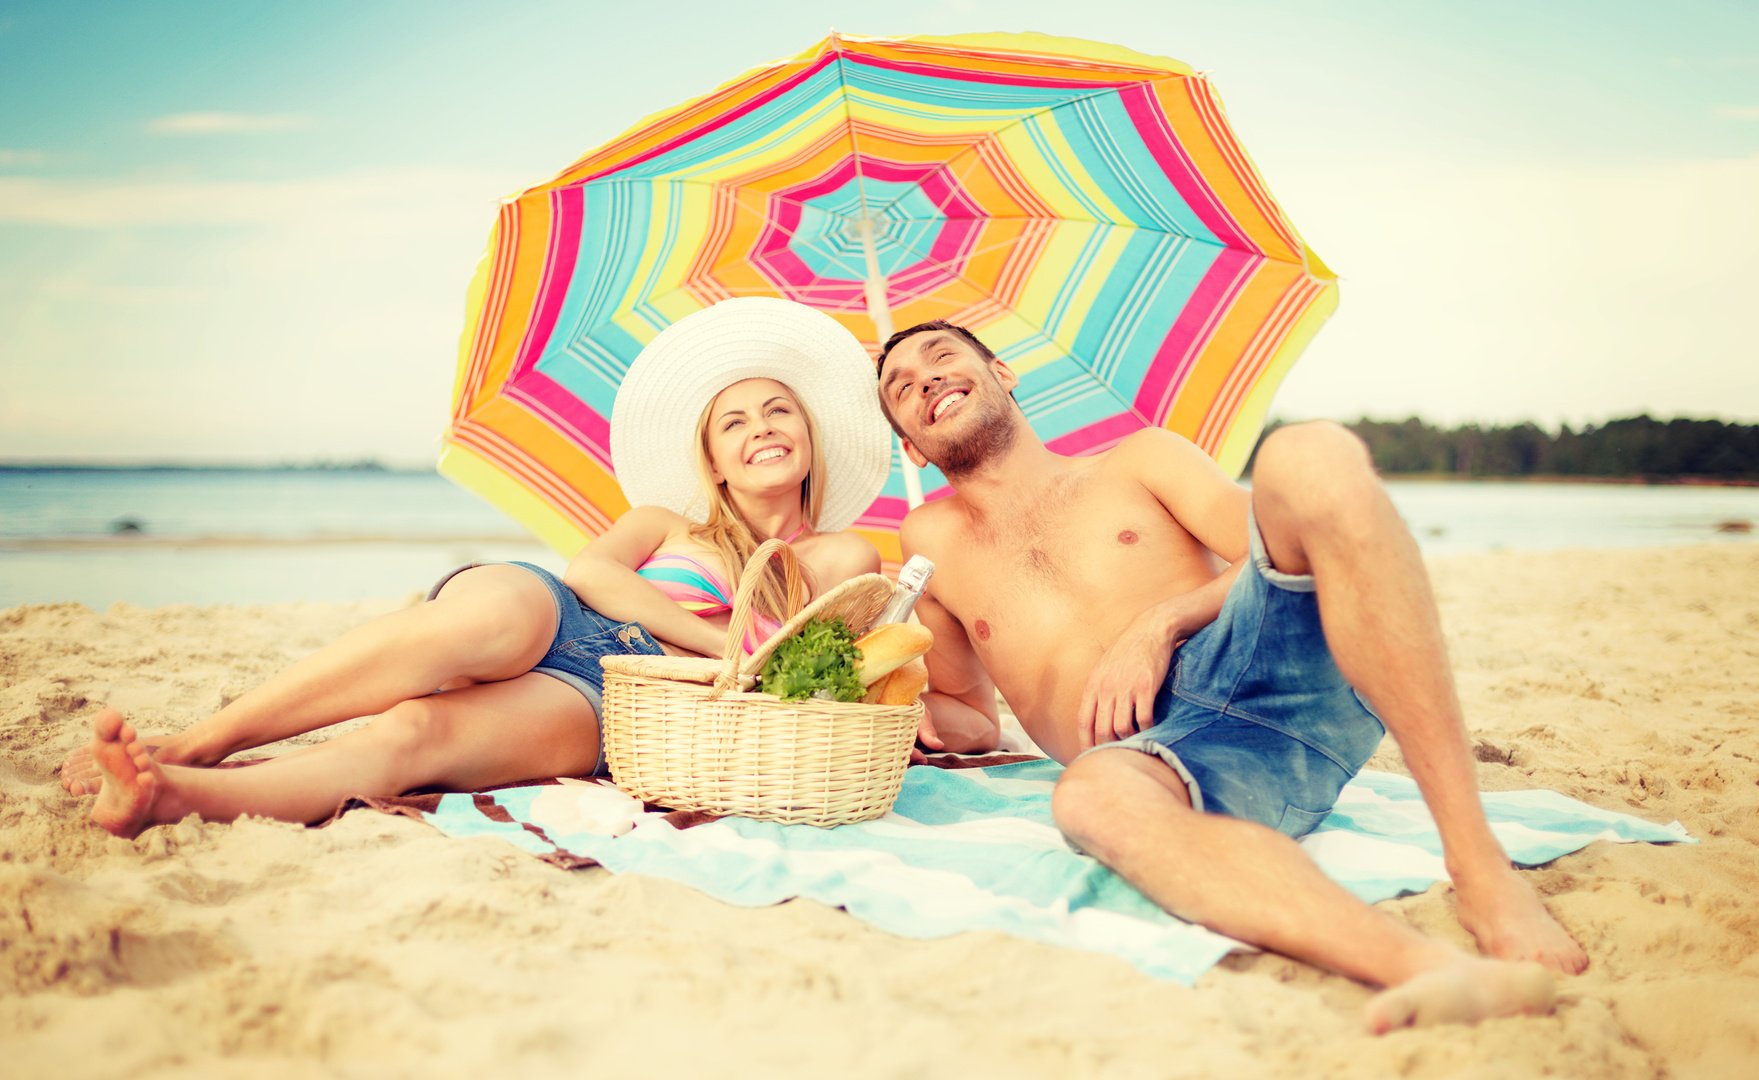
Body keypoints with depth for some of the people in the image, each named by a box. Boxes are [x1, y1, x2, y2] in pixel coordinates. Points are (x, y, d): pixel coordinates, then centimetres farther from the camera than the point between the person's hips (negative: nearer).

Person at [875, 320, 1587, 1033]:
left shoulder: (1139, 460, 24)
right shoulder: (932, 541, 28)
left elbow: (1271, 561, 10)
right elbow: (974, 720, 34)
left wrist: (1160, 624, -6)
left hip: (1274, 661, 1)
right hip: (1162, 748, 0)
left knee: (1308, 456, -28)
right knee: (1091, 795, -39)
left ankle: (1478, 861, -36)